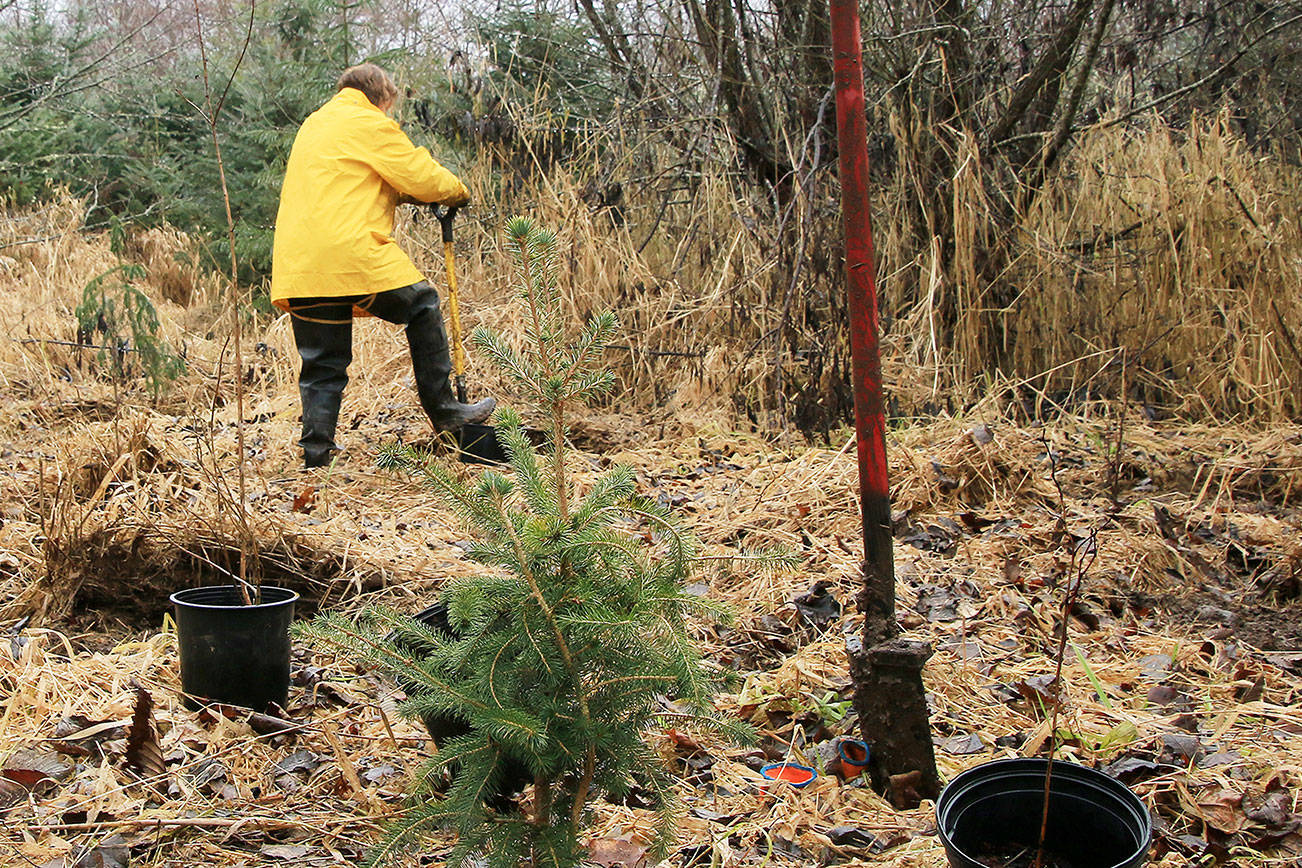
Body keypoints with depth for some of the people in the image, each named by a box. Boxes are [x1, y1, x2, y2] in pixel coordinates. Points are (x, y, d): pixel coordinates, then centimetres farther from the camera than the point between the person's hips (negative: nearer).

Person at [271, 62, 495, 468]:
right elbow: (423, 178, 0)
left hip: (297, 264, 7)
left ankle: (316, 451, 8)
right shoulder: (371, 125, 2)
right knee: (423, 307, 11)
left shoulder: (314, 123, 27)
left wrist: (411, 193, 31)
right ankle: (443, 409, 13)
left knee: (321, 364, 11)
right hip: (352, 255, -7)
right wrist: (459, 192, 20)